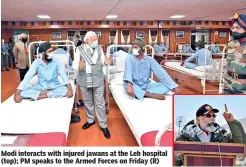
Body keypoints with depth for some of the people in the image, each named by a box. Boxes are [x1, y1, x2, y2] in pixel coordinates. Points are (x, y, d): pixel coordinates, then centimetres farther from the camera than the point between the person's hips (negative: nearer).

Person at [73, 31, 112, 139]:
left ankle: (103, 125, 14)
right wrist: (78, 66, -31)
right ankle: (90, 120, 37)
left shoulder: (99, 48, -1)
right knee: (87, 102, 16)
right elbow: (74, 63, -8)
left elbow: (102, 62, 1)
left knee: (100, 103, 3)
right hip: (84, 80, 1)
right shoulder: (80, 49, -6)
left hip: (98, 80, 0)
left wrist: (105, 62, -22)